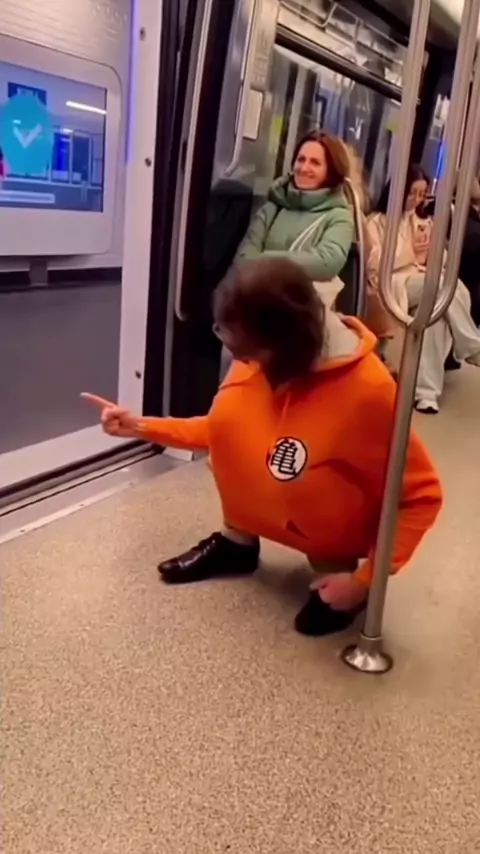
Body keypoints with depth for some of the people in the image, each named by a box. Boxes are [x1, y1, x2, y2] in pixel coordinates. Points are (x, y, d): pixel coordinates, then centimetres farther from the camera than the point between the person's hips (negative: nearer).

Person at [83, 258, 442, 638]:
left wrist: (364, 580, -22)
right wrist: (142, 427, -7)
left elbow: (424, 495, -21)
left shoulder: (368, 390, -31)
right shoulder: (264, 356, -15)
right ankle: (237, 542, 3)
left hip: (344, 523, -4)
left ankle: (336, 566, 1)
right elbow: (225, 429, 2)